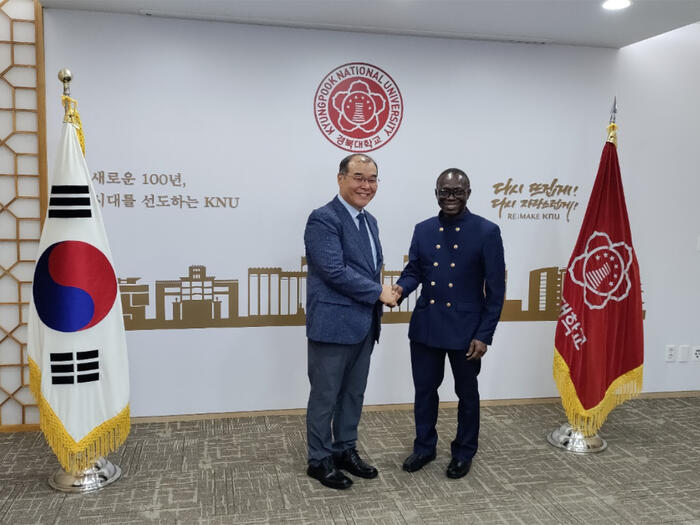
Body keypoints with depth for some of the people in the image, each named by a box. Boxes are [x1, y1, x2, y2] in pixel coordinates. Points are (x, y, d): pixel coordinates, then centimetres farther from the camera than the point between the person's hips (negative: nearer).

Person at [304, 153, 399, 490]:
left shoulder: (369, 221, 13)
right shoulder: (323, 219, -14)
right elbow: (335, 271, -21)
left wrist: (380, 297, 3)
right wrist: (379, 292, -14)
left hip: (364, 325, 8)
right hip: (333, 324, -8)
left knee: (354, 393, 18)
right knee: (325, 396, 6)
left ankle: (345, 450, 33)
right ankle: (320, 460, 21)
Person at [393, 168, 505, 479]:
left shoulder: (487, 231, -7)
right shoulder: (423, 230, 5)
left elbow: (495, 288, -8)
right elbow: (413, 271, 8)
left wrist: (484, 335, -11)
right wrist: (401, 289, -17)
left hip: (465, 330, -3)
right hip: (425, 326, 4)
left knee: (467, 394, 14)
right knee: (424, 390, 14)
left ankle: (463, 454, 33)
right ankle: (424, 447, 34)